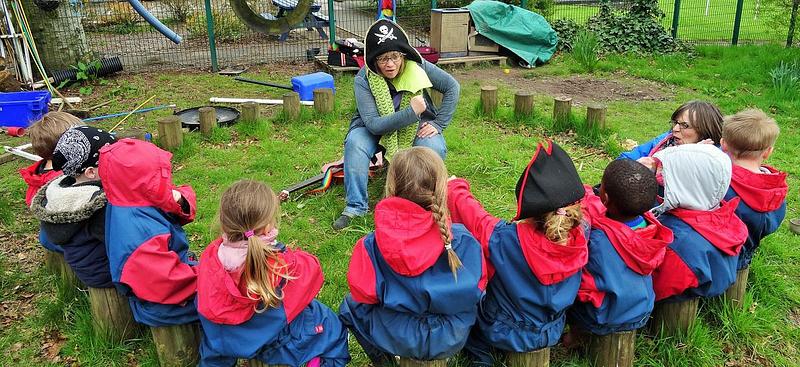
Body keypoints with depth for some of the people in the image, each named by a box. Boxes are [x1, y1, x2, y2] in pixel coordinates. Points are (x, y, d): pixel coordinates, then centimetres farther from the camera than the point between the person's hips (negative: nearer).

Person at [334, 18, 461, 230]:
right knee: (355, 143, -31)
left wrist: (438, 124, -14)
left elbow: (452, 88, -8)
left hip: (415, 125, 1)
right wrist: (411, 112, -39)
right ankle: (356, 206, -19)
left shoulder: (417, 67, -18)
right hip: (377, 129, -1)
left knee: (434, 148, -30)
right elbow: (373, 124, -30)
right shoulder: (364, 79, -24)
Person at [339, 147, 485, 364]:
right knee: (481, 301, 31)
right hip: (452, 341, 1)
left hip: (397, 339, -1)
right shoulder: (462, 239, -20)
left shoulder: (372, 245, -22)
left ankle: (382, 358, 21)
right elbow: (479, 284, -6)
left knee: (350, 306, 26)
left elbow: (363, 293, -11)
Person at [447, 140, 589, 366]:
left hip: (506, 336, -4)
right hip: (552, 334, 5)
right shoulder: (582, 235, -24)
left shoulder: (505, 239, -36)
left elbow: (468, 212, -20)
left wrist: (456, 186, -3)